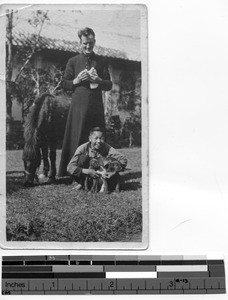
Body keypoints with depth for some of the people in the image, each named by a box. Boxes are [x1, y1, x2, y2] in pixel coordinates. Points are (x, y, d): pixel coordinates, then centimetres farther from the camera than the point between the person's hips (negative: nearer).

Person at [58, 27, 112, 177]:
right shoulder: (73, 61, 9)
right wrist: (77, 80, -8)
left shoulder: (102, 62, 12)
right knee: (77, 138, -3)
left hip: (96, 105, 1)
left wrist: (99, 80, -8)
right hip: (79, 104, -1)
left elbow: (109, 85, 12)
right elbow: (65, 84, 10)